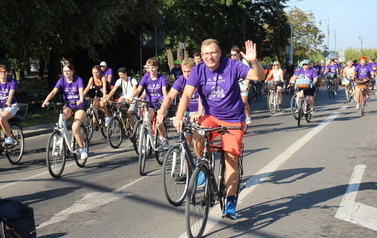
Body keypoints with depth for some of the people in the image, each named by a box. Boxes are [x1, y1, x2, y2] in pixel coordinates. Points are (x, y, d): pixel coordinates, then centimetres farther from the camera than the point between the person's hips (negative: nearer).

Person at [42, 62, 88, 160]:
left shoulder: (78, 80, -11)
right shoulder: (62, 80, -4)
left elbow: (81, 91, -28)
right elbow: (54, 92, -17)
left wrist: (81, 100, -51)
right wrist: (46, 100, -36)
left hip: (79, 106, -3)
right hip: (68, 105, 3)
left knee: (75, 128, -21)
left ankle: (82, 148, -2)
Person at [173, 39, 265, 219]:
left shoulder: (232, 66, -13)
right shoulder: (198, 71, -9)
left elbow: (259, 76, -18)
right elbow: (187, 94, -18)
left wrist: (254, 61, -40)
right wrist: (179, 117, -33)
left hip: (233, 119, -1)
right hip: (211, 116, 2)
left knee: (231, 158, -6)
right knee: (197, 139, -28)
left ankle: (230, 202, 4)